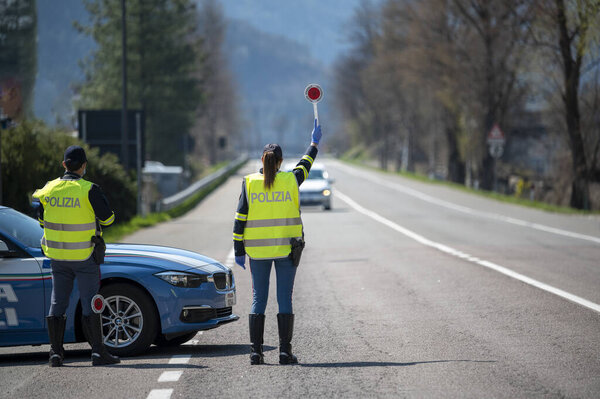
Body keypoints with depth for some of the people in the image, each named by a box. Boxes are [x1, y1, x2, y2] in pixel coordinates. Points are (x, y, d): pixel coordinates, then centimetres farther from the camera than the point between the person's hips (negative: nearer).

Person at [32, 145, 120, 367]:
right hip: (84, 256, -4)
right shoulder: (89, 190, -14)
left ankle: (56, 352, 9)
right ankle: (98, 352, -1)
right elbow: (107, 217, -7)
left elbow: (41, 219, 12)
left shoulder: (49, 189, 0)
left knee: (57, 304, 10)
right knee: (90, 304, 1)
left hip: (57, 255, 4)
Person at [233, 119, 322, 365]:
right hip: (286, 249, 0)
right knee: (285, 299, 2)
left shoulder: (249, 183, -2)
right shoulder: (291, 180, -2)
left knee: (258, 299, 5)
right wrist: (314, 143, 36)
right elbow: (305, 165, 20)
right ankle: (285, 351, -1)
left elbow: (240, 220, -2)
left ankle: (256, 351, 1)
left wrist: (239, 250, 4)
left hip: (257, 250, 1)